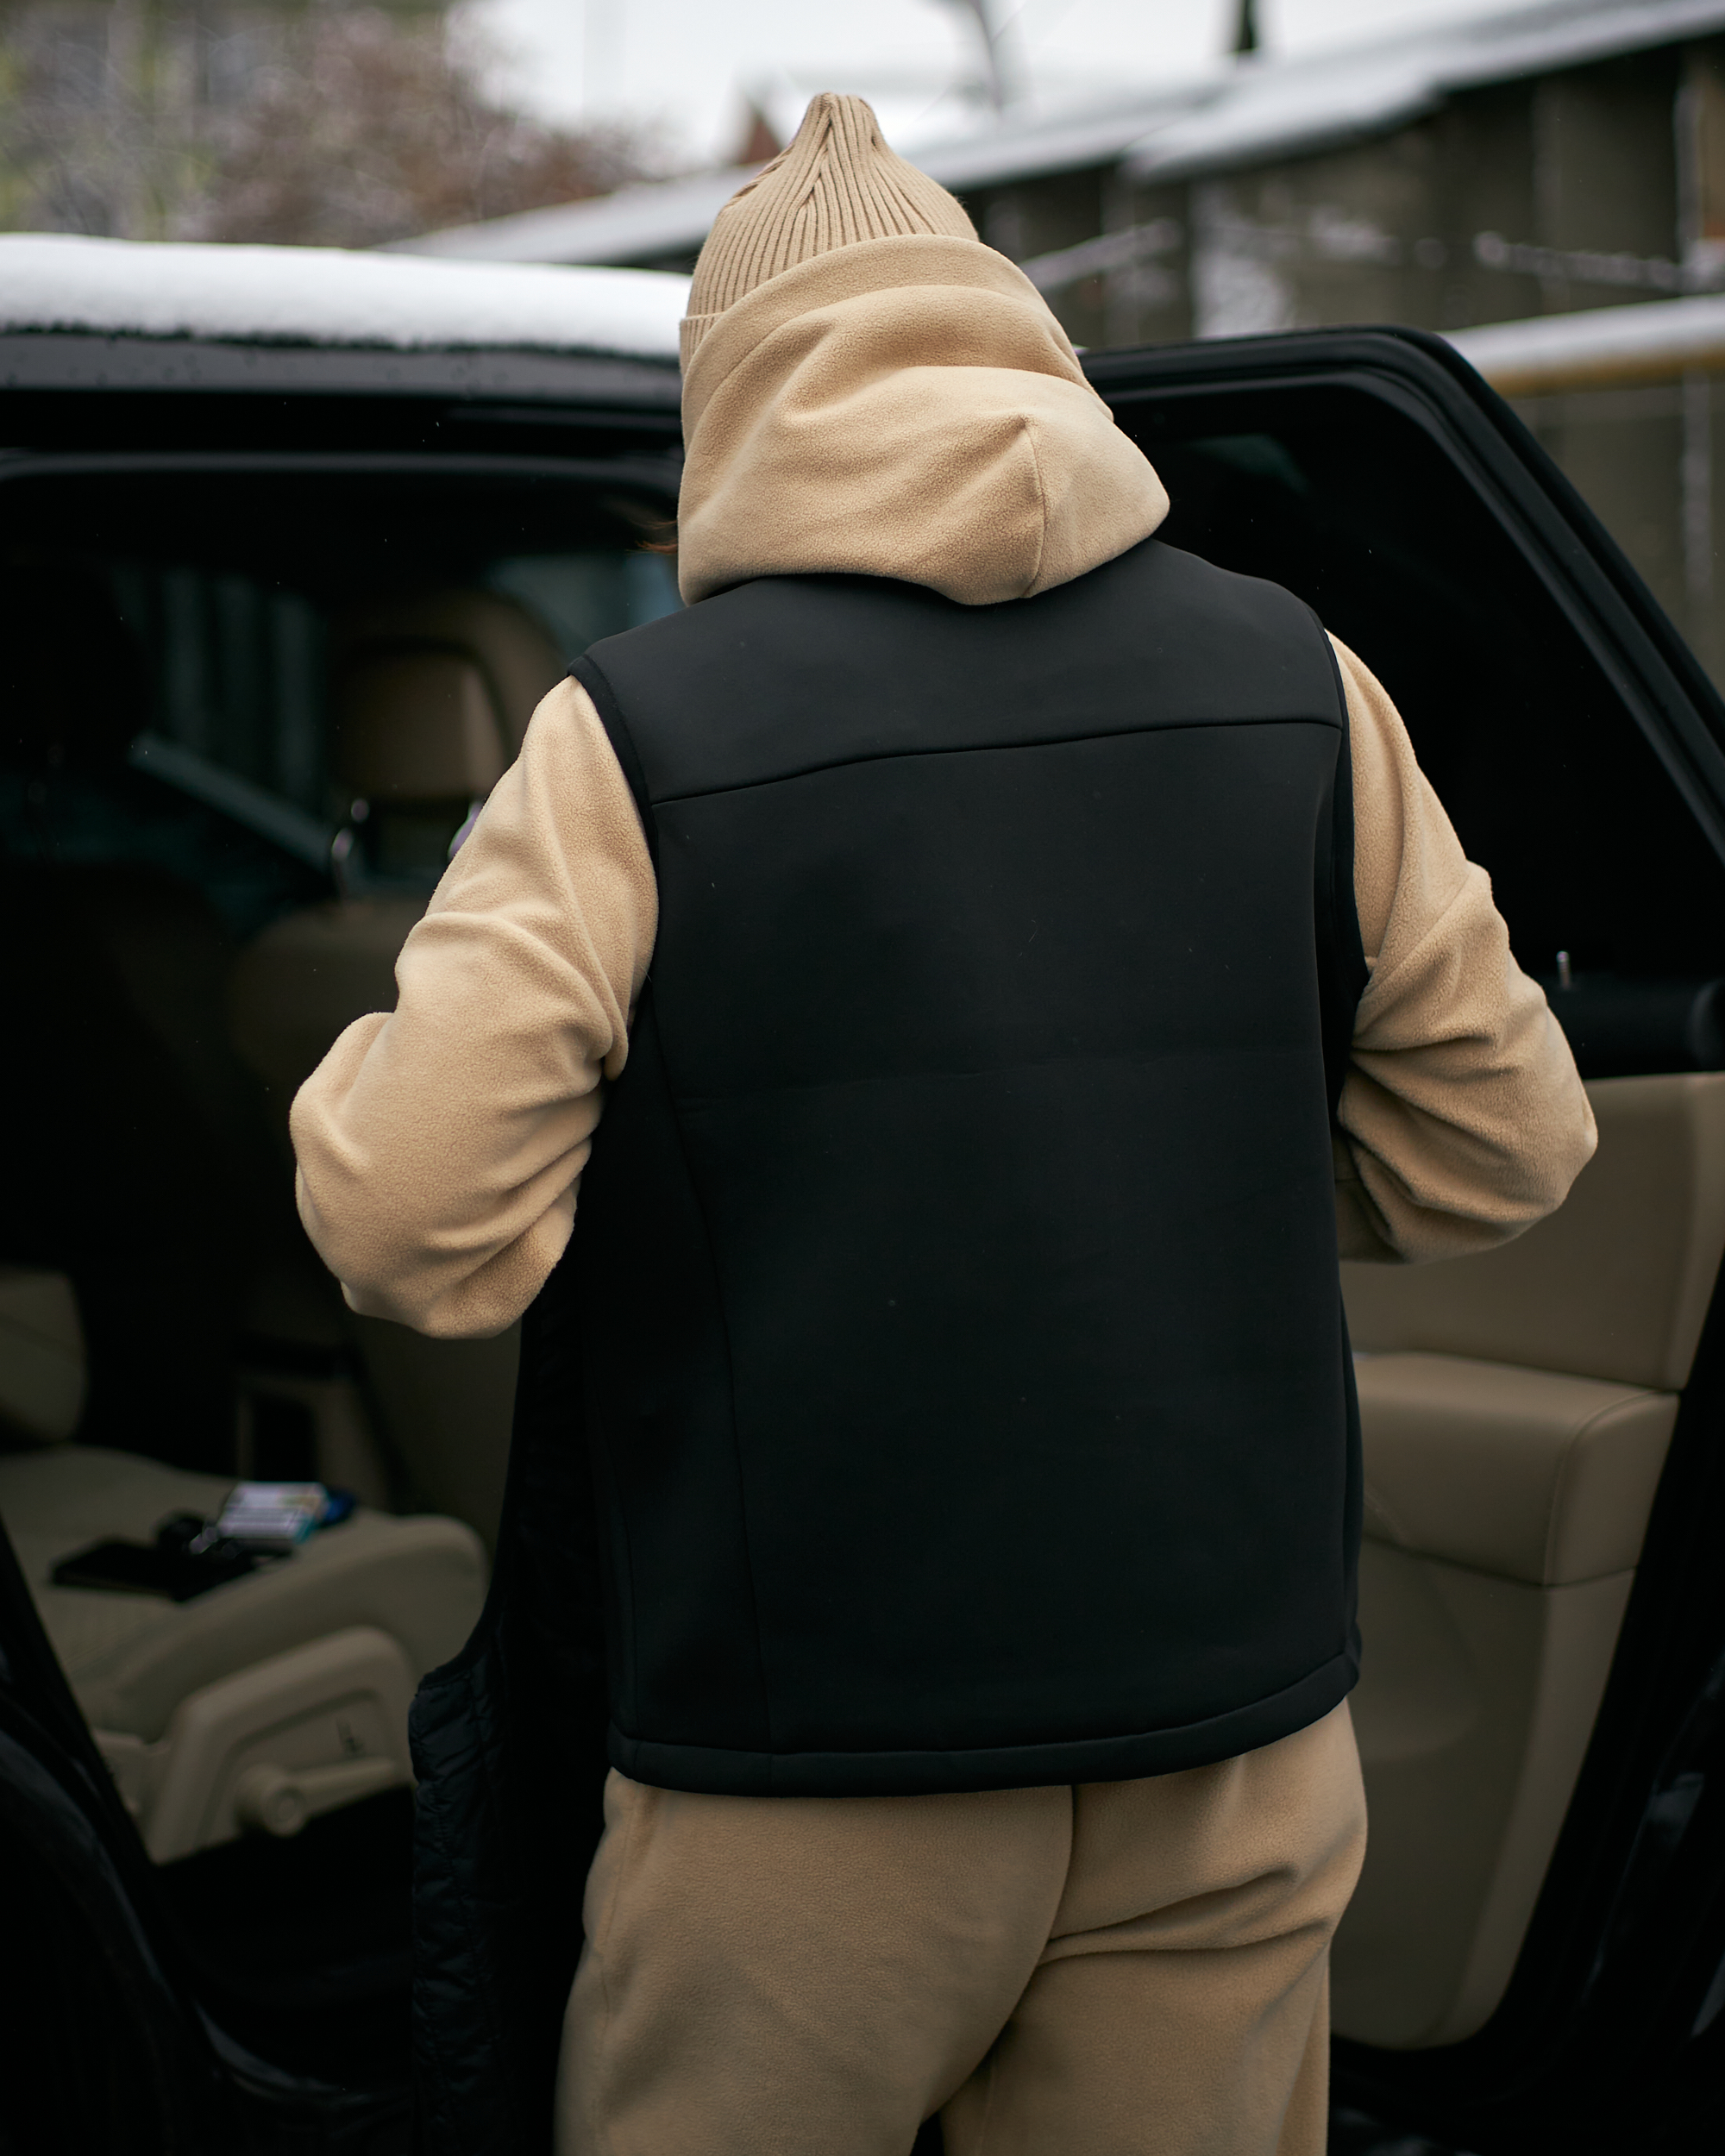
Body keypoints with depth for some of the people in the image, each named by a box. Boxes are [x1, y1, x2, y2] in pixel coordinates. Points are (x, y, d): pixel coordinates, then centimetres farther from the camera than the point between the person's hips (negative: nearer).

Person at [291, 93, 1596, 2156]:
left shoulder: (635, 734, -9)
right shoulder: (1294, 682, 2)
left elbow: (416, 1224, -16)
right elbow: (1497, 1140, 7)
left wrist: (361, 1073, 6)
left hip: (817, 1767, -3)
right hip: (1235, 1746, 3)